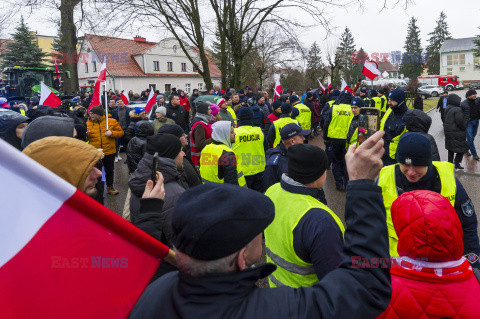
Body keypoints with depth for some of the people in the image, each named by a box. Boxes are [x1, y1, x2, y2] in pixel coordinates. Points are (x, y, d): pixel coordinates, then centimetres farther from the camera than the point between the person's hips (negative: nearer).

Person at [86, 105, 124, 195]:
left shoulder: (112, 121, -2)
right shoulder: (88, 124, 3)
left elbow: (121, 132, 2)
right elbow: (85, 139, 9)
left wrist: (112, 133, -15)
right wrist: (86, 134, -13)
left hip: (109, 152, 0)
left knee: (110, 170, 14)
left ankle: (110, 187, 32)